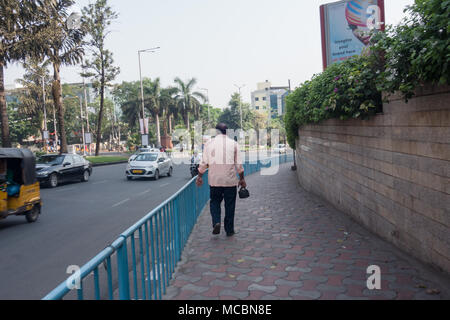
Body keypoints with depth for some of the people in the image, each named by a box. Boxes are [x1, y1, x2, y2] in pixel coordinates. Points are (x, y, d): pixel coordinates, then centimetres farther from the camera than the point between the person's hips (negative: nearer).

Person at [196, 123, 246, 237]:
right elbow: (239, 164, 3)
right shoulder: (233, 144, 3)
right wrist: (242, 178, 10)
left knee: (215, 202, 14)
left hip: (214, 180, 0)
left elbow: (204, 163, 4)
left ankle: (216, 222, -8)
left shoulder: (209, 144, 3)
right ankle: (229, 230, 14)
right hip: (230, 180, 0)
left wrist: (200, 177, 14)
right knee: (230, 205, 9)